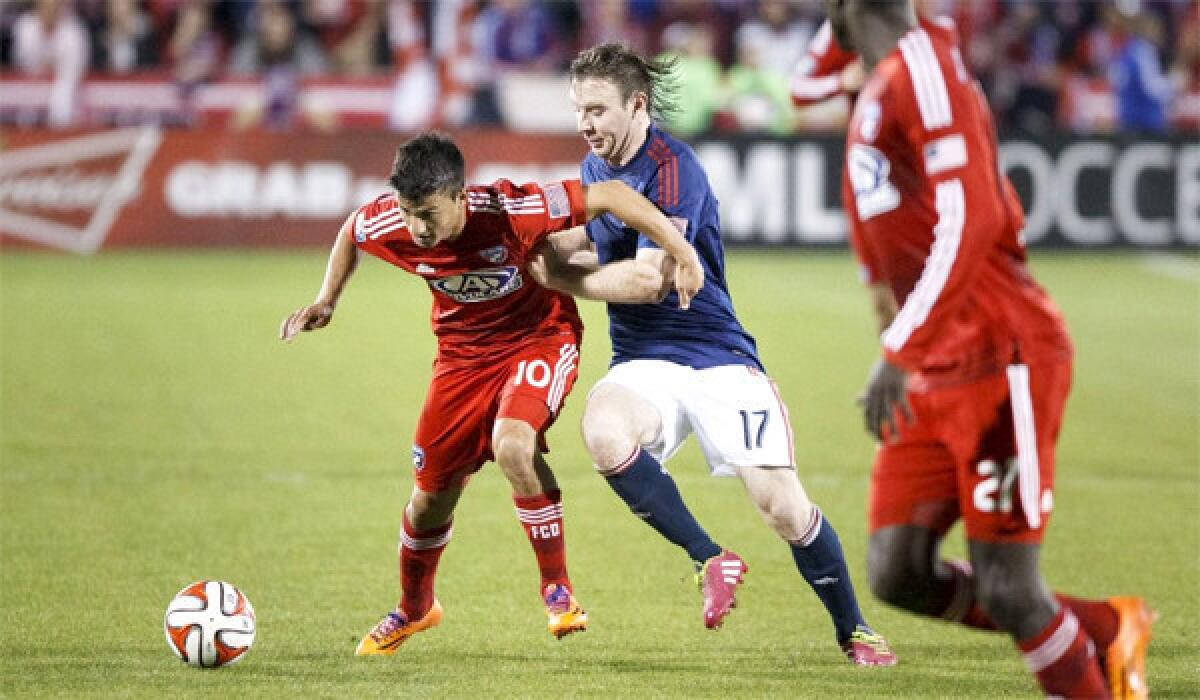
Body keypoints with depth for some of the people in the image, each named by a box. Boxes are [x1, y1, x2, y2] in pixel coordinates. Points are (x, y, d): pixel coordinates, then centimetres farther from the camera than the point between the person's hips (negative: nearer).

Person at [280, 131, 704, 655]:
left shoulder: (512, 211, -33)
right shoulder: (387, 225, -21)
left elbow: (607, 195, -27)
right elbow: (351, 231, 6)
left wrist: (681, 252, -26)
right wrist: (326, 301, 7)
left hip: (539, 339, -4)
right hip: (463, 353, 4)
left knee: (512, 445, -33)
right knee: (432, 494, 8)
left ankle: (557, 589, -14)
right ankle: (414, 609, 39)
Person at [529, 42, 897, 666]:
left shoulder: (672, 168, -15)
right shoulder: (595, 167, 11)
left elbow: (647, 278, -22)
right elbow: (584, 243, 30)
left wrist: (555, 277, -16)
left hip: (717, 356, -5)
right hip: (642, 363, 5)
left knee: (781, 504, -14)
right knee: (604, 433, -32)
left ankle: (853, 630, 11)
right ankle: (711, 561, -16)